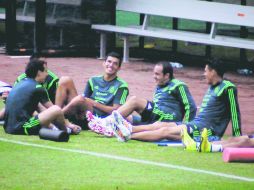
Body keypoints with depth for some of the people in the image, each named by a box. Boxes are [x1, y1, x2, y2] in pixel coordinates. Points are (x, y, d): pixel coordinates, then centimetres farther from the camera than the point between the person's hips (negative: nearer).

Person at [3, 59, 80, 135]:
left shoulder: (20, 84, 21)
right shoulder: (38, 88, -4)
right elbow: (54, 110, 3)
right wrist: (68, 124, 15)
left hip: (8, 128, 10)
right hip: (22, 128, -10)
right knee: (57, 110, -15)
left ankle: (51, 127, 17)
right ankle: (64, 131, 13)